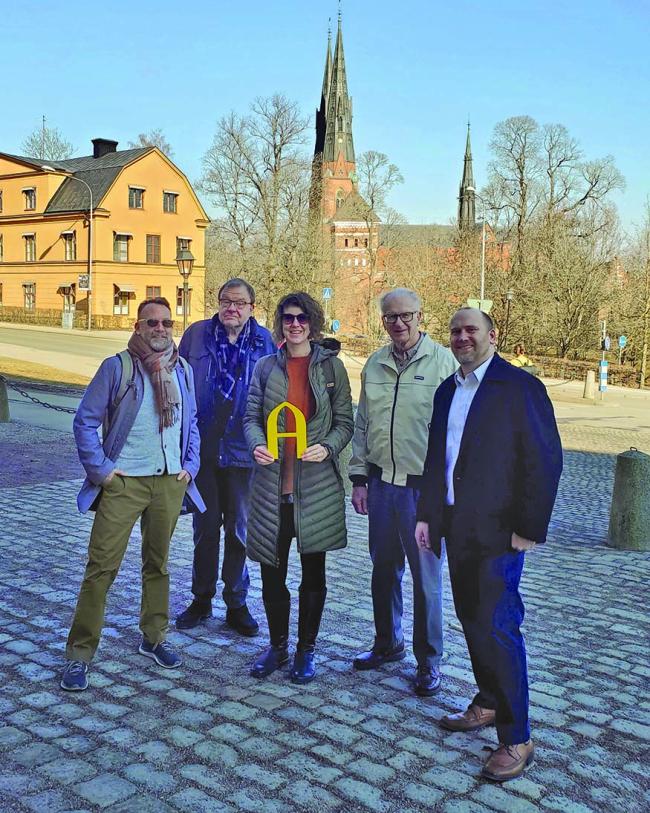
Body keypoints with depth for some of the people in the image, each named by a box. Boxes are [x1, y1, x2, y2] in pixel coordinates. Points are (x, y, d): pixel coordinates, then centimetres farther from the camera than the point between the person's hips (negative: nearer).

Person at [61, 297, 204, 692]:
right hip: (124, 482, -4)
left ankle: (154, 638, 30)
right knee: (102, 565, -5)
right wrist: (101, 469, -9)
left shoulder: (183, 370, 10)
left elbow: (192, 423, 19)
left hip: (170, 482, 4)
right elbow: (85, 420, -4)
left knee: (158, 562, 15)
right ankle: (80, 654, 4)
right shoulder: (117, 367, -4)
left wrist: (190, 467, 8)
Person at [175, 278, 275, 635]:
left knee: (239, 528, 9)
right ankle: (202, 599, 27)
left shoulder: (264, 341, -2)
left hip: (242, 451, -1)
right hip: (201, 448, 1)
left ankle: (237, 603, 22)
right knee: (205, 526, 12)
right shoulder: (197, 334, 2)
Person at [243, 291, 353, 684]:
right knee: (272, 570, 8)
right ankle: (278, 646, 27)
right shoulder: (266, 367, 7)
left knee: (314, 570, 9)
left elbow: (345, 422, 3)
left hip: (317, 483, -1)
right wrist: (257, 444, -15)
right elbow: (252, 417, 6)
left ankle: (306, 651, 25)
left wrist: (328, 448, -17)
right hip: (273, 481, 2)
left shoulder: (331, 366, 2)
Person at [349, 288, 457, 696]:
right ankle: (388, 643, 35)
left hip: (425, 486, -5)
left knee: (426, 576, 3)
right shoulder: (375, 365, 10)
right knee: (383, 570, 16)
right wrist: (359, 477, 11)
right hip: (382, 482, 5)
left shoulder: (443, 361, -7)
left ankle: (429, 661, 19)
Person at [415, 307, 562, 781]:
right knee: (472, 621, 15)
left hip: (498, 532, -7)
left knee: (497, 627, -6)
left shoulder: (520, 387, -10)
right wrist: (427, 514, 13)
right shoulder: (447, 392, 13)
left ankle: (516, 739, 5)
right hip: (457, 529, 7)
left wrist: (529, 527, -15)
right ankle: (488, 705, 33)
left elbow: (545, 461, -12)